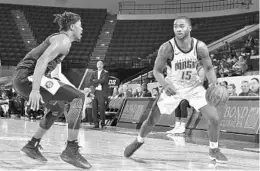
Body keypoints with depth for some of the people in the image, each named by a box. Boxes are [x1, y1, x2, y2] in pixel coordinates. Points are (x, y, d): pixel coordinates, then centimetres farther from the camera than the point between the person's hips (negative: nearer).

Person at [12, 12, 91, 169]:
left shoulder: (58, 38, 23)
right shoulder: (64, 40, -8)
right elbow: (42, 60, -23)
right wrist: (35, 90, -31)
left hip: (22, 79, 11)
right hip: (28, 77, -11)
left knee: (58, 108, 28)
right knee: (78, 98, -15)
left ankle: (32, 146, 29)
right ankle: (71, 150, -19)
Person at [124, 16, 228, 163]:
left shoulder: (200, 47, -20)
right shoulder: (167, 48, -24)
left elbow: (209, 68, -6)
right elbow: (157, 70, -13)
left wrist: (213, 84, -26)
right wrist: (165, 85, -32)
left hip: (194, 86, 1)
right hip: (173, 88, -1)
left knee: (214, 118, -10)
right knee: (152, 119, 1)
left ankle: (214, 150, 13)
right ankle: (138, 141, 30)